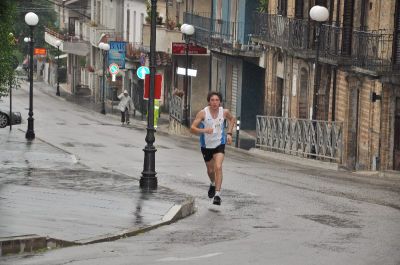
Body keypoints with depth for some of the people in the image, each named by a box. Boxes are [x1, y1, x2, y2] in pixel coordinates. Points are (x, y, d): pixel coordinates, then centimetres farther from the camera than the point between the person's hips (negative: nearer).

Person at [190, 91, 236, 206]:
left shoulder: (224, 112, -10)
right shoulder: (203, 113, -18)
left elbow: (232, 119, 14)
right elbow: (192, 128, -20)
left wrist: (229, 133, 3)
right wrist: (203, 130, -38)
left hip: (219, 144, -1)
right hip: (206, 145, 1)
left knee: (218, 167, -21)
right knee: (210, 170, 17)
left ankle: (217, 194, -20)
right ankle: (213, 184, 50)